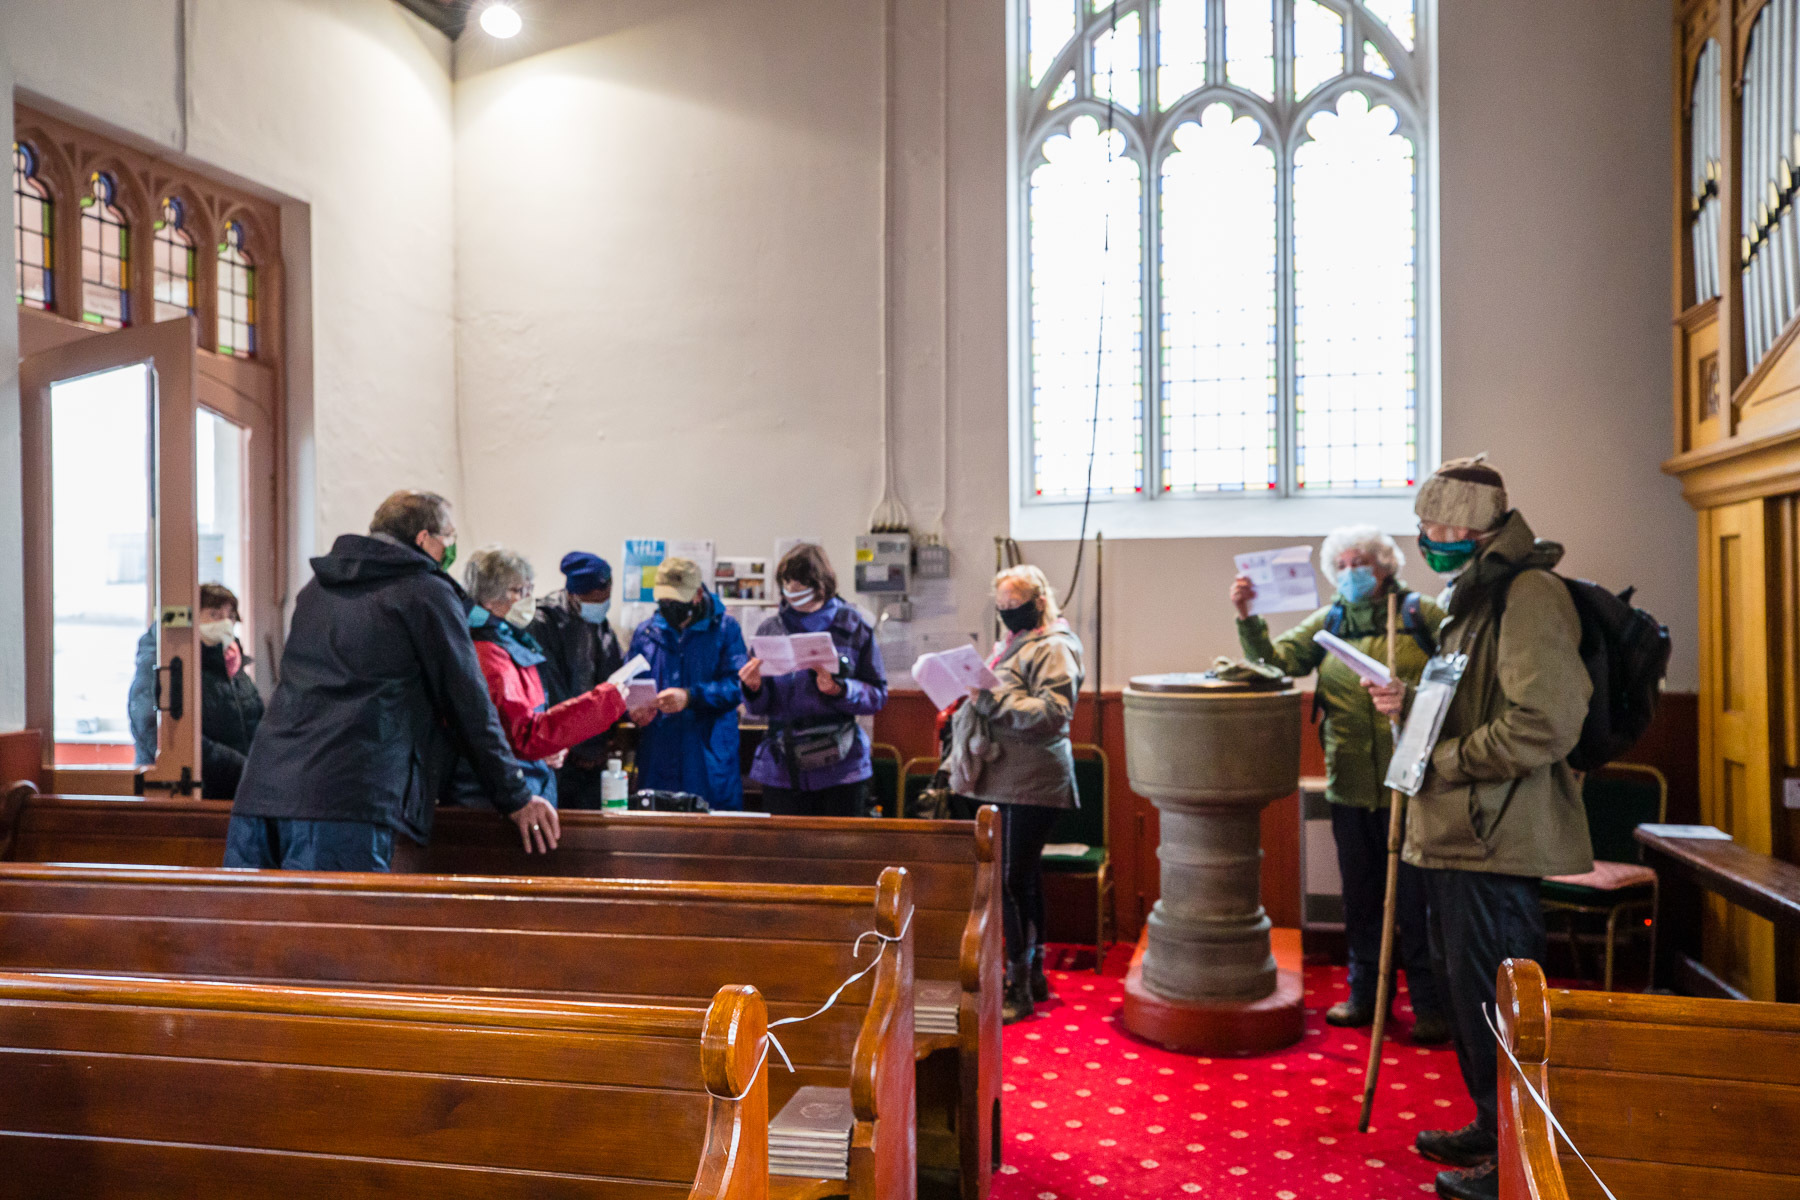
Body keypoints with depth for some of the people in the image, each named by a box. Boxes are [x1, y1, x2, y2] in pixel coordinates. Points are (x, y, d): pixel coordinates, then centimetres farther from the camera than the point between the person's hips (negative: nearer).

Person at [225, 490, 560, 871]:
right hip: (345, 806, -7)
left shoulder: (316, 588, 24)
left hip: (259, 791, 7)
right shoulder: (428, 593, 2)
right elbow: (469, 706, 1)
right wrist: (517, 799, 10)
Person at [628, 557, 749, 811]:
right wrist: (634, 710, -8)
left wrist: (690, 697, -21)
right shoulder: (645, 632, 13)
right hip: (657, 761, 3)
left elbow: (736, 685, -9)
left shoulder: (725, 628, 2)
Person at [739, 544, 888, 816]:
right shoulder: (770, 630, 7)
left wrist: (839, 690, -17)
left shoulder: (853, 627, 2)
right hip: (782, 769, 1)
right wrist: (753, 688, -14)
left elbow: (878, 694, 0)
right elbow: (758, 708, 7)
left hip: (841, 766, -1)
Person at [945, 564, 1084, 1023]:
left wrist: (994, 698, -23)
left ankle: (1019, 989, 1)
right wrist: (974, 696, 10)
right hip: (1005, 780, 9)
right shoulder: (1013, 644, 19)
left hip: (1031, 784, -9)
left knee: (1014, 880, -8)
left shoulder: (1054, 648, -10)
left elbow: (1054, 711, -21)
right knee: (1023, 877, 16)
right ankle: (1033, 976, 27)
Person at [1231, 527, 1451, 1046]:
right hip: (1350, 786, 4)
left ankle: (1430, 1006, 19)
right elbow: (1277, 659, -1)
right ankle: (1365, 994, 30)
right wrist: (1248, 619, -16)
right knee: (1360, 895, 15)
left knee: (1417, 898, 4)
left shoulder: (1420, 615, 1)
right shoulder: (1328, 621, 10)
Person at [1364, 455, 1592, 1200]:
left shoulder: (1529, 595, -16)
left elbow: (1543, 726, -26)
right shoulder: (1478, 595, 16)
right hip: (1457, 833, 10)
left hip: (1496, 837, -10)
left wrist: (1444, 761, -18)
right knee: (1463, 990, 20)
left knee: (1490, 1000, -1)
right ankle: (1491, 1131, 36)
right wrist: (1411, 704, 8)